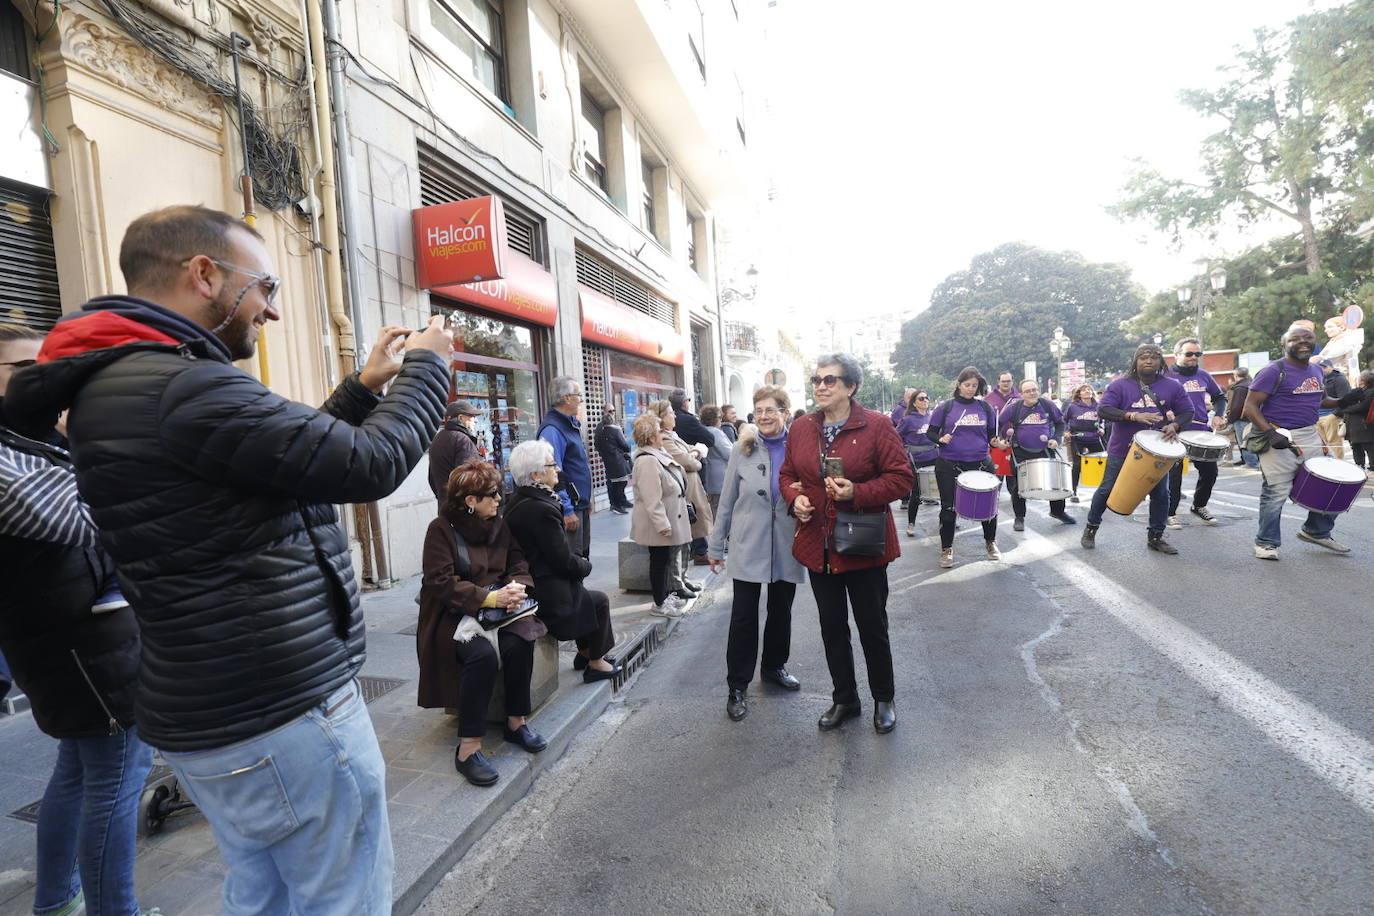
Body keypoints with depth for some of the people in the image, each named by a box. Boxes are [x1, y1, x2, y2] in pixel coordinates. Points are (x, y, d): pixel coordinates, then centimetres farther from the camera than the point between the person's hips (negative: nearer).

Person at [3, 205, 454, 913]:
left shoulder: (122, 381, 11)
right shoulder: (179, 386, -23)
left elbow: (296, 456, 16)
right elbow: (371, 465, -22)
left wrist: (364, 386, 14)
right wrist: (427, 366, -7)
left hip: (215, 713, 10)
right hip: (283, 714, -10)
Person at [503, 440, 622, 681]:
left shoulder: (515, 501, 5)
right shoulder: (542, 509, -26)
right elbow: (564, 561, -21)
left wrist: (578, 563, 8)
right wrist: (586, 565, -1)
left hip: (528, 585, 9)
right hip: (549, 597, -9)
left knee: (582, 591, 27)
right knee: (600, 601, 10)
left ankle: (585, 652, 38)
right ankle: (595, 663, 25)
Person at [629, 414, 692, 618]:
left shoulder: (659, 455, 10)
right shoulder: (647, 461, -23)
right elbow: (652, 499, -27)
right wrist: (663, 525, -26)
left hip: (669, 521, 10)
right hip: (659, 525, -10)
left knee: (665, 560, 20)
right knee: (660, 561, 2)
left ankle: (664, 595, 34)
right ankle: (659, 604, 16)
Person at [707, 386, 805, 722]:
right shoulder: (744, 449, -2)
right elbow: (727, 499, 2)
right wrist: (716, 545, 3)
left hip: (787, 547, 2)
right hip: (749, 545, -1)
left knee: (781, 611, 16)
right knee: (744, 615, 1)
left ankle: (774, 666, 38)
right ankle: (737, 686, 14)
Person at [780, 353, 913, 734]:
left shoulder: (876, 425, -10)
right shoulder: (800, 428, 4)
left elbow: (901, 478, -11)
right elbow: (787, 474, 13)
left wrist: (857, 492, -24)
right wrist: (795, 497, -8)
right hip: (818, 545, 5)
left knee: (872, 626, 11)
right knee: (832, 627, 16)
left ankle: (884, 699, 35)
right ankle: (844, 699, 36)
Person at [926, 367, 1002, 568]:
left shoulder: (985, 407, 6)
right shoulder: (946, 407, -1)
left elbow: (991, 434, 13)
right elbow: (930, 432, 2)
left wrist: (996, 442, -8)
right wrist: (941, 439, -18)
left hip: (980, 463, 2)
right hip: (949, 465, -2)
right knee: (948, 507, 5)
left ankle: (990, 542, 34)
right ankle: (946, 549, 19)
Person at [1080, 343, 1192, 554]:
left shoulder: (1172, 387, 1)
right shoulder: (1120, 385, -8)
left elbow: (1187, 412, 6)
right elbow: (1103, 410, -17)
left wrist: (1174, 425, -15)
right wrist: (1133, 415, -29)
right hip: (1122, 451, -3)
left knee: (1160, 494, 8)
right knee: (1107, 490, 5)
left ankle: (1155, 537, 23)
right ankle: (1091, 529, 21)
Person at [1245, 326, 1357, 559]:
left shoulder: (1317, 372, 14)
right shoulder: (1274, 371, -9)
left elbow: (1320, 400, 28)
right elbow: (1250, 406, -14)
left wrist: (1342, 403, 7)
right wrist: (1270, 433, -24)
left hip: (1310, 437, 8)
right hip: (1279, 439, -8)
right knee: (1276, 492, -6)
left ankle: (1317, 532, 33)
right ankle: (1266, 543, 7)